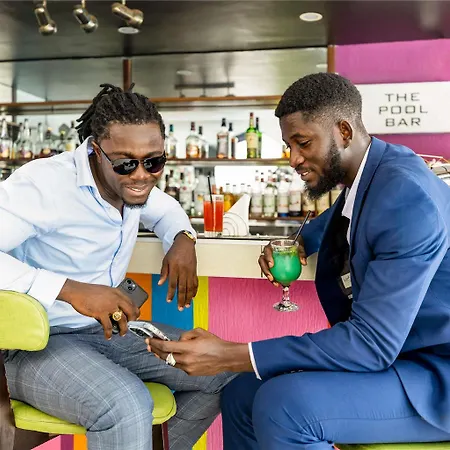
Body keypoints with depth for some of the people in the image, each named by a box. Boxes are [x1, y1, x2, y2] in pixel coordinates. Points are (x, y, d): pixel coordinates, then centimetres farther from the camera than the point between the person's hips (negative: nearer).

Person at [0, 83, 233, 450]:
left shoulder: (127, 181, 1)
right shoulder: (45, 183, -23)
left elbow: (166, 209, 22)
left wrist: (183, 239, -1)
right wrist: (70, 290, -35)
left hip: (105, 330, 8)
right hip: (34, 343, -8)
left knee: (222, 371, 4)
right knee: (127, 406, -36)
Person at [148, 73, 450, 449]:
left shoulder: (406, 195, -25)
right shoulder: (366, 176, 2)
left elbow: (372, 342, -29)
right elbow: (340, 216, 28)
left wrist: (231, 356, -30)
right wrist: (300, 243, 6)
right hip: (389, 351, 9)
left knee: (282, 404, -29)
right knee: (242, 396, 3)